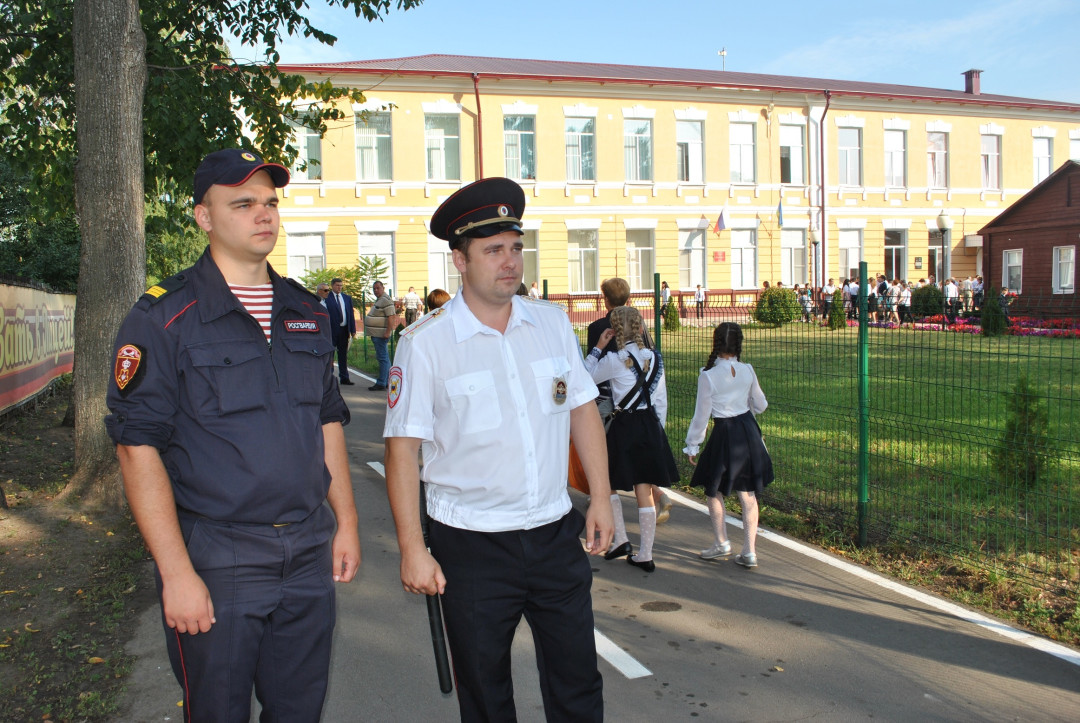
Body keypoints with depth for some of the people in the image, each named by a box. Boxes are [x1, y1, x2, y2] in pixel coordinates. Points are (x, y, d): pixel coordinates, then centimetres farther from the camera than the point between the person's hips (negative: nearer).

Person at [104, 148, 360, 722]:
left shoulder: (306, 312, 9)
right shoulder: (164, 317, -8)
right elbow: (138, 447, -12)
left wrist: (345, 521, 10)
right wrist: (176, 572, -15)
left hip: (309, 556, 5)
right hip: (216, 565, -5)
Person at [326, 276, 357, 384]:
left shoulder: (347, 298, 14)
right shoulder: (326, 298, -4)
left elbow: (351, 314, 13)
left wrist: (353, 330, 6)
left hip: (344, 330, 5)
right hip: (332, 330, -5)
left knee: (343, 355, 10)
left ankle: (344, 378, 16)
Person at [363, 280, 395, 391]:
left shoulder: (386, 300, -13)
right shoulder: (378, 300, 19)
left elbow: (391, 316, -21)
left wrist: (388, 332, -27)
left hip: (381, 334, -11)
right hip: (376, 334, 11)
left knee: (382, 358, -9)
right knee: (384, 358, 13)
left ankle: (381, 383, -9)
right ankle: (387, 381, 19)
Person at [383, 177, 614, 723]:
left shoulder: (553, 323, 3)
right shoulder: (425, 342, -9)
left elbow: (582, 409, 10)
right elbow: (403, 447, -9)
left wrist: (601, 497, 7)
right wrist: (412, 549, -12)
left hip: (557, 534, 4)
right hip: (472, 547, -3)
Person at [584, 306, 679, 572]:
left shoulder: (615, 360, -14)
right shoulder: (655, 357, 3)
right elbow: (662, 400, 8)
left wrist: (598, 347, 4)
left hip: (625, 427, -5)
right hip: (651, 425, 5)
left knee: (607, 482, 16)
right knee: (645, 491, 8)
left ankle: (621, 539, 12)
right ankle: (645, 555, 12)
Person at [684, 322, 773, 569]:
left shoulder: (708, 376, -14)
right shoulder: (747, 371, -3)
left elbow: (701, 416, -9)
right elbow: (760, 405, 10)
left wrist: (692, 446, 3)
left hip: (725, 435, -4)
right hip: (749, 431, 5)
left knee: (713, 490, 15)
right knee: (748, 494, 9)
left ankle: (721, 543, 23)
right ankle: (749, 551, 11)